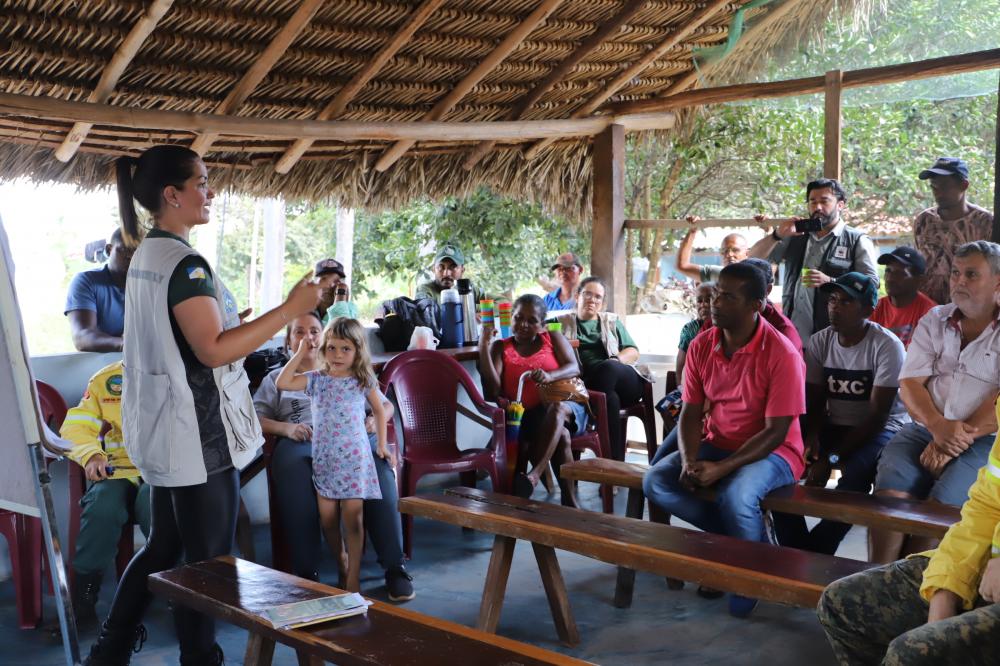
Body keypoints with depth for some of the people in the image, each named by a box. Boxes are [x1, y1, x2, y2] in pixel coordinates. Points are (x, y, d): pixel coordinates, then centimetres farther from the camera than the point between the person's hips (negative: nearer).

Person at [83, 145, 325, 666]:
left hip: (163, 432, 10)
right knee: (207, 560, 2)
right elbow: (214, 350, -24)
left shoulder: (145, 256, 12)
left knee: (162, 546, 19)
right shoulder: (184, 262, -19)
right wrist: (290, 309, -23)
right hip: (197, 435, -10)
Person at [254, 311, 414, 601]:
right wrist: (284, 427, -6)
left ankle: (394, 566, -31)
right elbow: (254, 419, 14)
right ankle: (306, 573, -37)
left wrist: (375, 421, 4)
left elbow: (386, 405, 28)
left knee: (379, 469, -37)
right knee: (293, 469, -40)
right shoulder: (276, 378, 29)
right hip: (301, 442, -1)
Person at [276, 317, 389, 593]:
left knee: (353, 515, -8)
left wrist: (381, 445, 9)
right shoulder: (316, 379, 4)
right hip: (324, 457, 2)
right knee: (327, 516, 3)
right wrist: (300, 354, -7)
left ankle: (353, 577, 0)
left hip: (354, 457, -2)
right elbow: (282, 383, -9)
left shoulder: (364, 380, 2)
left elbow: (379, 410, 14)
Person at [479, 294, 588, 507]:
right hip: (526, 416, 0)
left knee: (557, 409, -38)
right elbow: (493, 391, -3)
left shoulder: (553, 339, 16)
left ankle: (534, 474, -49)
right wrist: (484, 345, -10)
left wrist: (549, 376, -25)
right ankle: (569, 499, -29)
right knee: (560, 435, -34)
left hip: (566, 407, 1)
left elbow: (574, 368, -1)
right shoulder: (501, 348, 12)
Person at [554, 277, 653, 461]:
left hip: (624, 382, 1)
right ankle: (616, 458, -40)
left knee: (607, 368, -36)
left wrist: (615, 361, -4)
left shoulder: (612, 321, 26)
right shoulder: (562, 322, 24)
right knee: (609, 397, -37)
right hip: (584, 382, -1)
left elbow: (633, 351, 17)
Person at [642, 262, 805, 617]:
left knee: (735, 497, -35)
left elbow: (776, 431, -18)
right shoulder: (701, 346, -1)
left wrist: (721, 469, -25)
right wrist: (689, 461, -18)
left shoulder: (782, 354, -18)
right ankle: (733, 534, -3)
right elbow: (691, 413, 2)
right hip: (715, 443, 6)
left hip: (770, 451, -6)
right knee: (655, 482, -16)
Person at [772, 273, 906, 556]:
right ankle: (795, 551, -12)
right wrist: (812, 438, -19)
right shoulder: (819, 342, 2)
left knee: (856, 472, -37)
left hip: (882, 429, -5)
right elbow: (815, 401, 4)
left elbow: (878, 414, -17)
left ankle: (813, 553, -22)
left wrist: (832, 458, -22)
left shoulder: (887, 346, -14)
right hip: (834, 425, 5)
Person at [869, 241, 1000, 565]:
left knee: (940, 503, -28)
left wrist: (961, 437, -16)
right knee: (890, 492, -24)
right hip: (924, 429, 3)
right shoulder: (934, 321, 13)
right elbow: (909, 383, 4)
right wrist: (938, 426, -14)